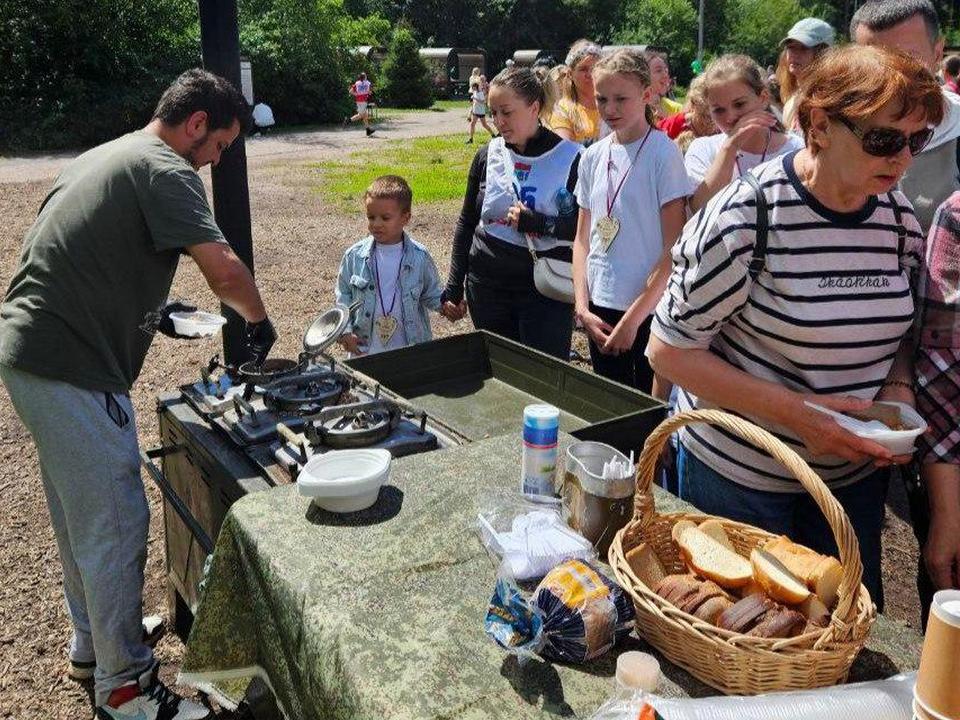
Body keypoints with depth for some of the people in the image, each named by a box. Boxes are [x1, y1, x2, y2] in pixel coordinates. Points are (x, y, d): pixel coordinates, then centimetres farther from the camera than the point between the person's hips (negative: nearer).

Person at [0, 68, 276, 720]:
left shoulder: (106, 157, 19)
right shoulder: (164, 170, -12)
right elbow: (224, 270, -21)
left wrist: (151, 310, 20)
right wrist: (259, 323, -2)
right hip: (70, 370, -10)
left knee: (80, 513, 21)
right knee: (117, 523, -1)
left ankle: (92, 642, 38)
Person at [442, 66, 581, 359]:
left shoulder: (570, 158, -8)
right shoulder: (488, 155, 4)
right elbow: (467, 222, 11)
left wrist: (537, 223, -21)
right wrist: (453, 288, 10)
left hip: (545, 290, -3)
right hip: (486, 287, 4)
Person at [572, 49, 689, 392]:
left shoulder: (663, 153, -9)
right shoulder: (592, 157, 6)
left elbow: (674, 250, -12)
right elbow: (582, 239, 10)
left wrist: (632, 319, -14)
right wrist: (582, 307, -1)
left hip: (651, 310, -5)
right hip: (601, 309, 5)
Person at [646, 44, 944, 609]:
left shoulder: (901, 215, -4)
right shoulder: (745, 218, -22)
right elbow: (669, 350, -18)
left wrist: (898, 387, -10)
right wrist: (794, 411, -25)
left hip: (855, 471, 5)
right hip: (740, 474, -5)